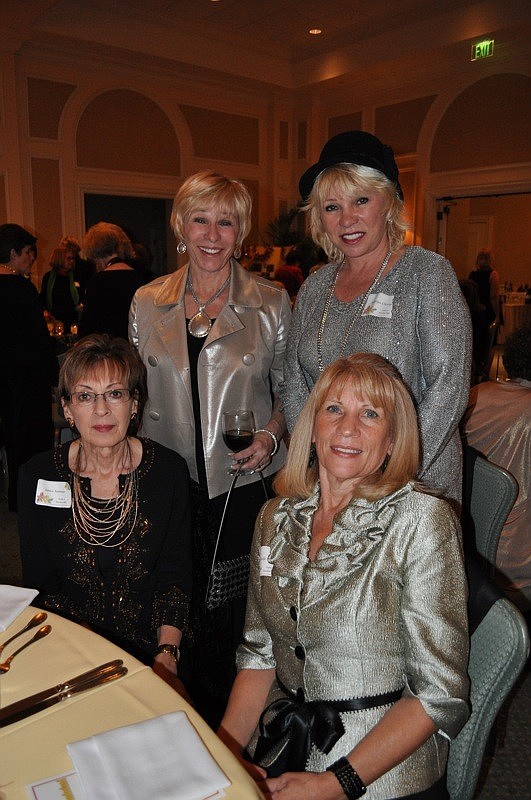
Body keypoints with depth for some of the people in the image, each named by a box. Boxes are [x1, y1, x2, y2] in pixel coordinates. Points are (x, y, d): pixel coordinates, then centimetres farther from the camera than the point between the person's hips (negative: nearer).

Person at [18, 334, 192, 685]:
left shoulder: (169, 469, -5)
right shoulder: (38, 476, -5)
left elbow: (175, 575, 0)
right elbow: (39, 582, 0)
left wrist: (167, 654, -11)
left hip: (149, 649, 0)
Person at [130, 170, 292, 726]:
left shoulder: (271, 303, -2)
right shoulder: (147, 302, 4)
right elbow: (136, 389, 11)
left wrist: (271, 435, -13)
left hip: (244, 476, -2)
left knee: (234, 604, 6)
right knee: (182, 597, 11)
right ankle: (198, 720, 35)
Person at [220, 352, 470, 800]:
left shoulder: (422, 520, -14)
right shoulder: (276, 517, 2)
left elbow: (440, 692, -13)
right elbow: (259, 653, 7)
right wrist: (223, 750, -5)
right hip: (277, 755, 3)